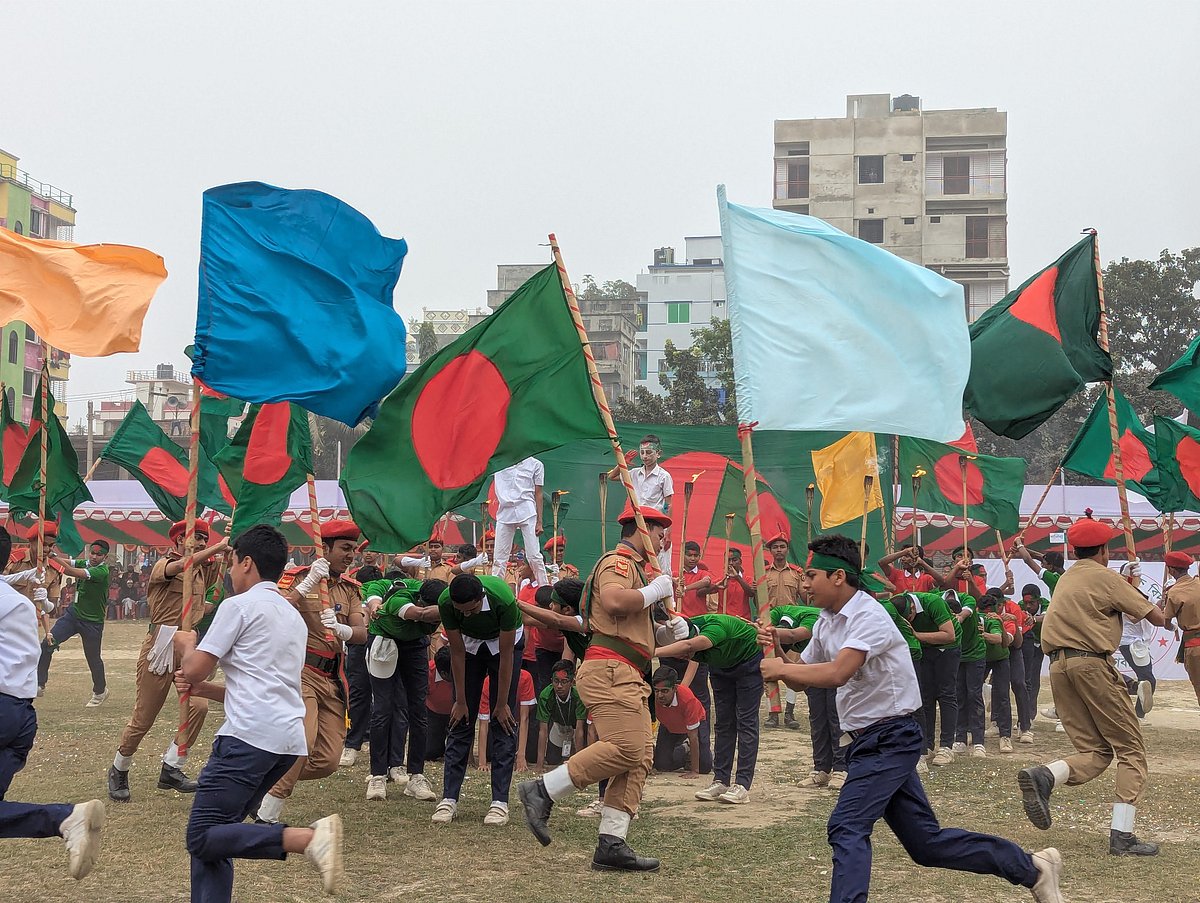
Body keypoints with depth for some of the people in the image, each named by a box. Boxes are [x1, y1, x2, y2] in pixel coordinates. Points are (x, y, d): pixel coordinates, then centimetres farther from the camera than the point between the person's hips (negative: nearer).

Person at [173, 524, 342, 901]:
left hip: (250, 735, -9)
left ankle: (307, 838, -27)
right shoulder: (293, 616, 25)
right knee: (214, 836, 14)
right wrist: (201, 688, 22)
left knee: (203, 838, -12)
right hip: (289, 739, 9)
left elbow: (193, 670, -1)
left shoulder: (239, 605, -1)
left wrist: (186, 644, 20)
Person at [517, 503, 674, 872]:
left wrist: (665, 597, 22)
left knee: (641, 758, -1)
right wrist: (654, 590, -10)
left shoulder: (633, 566, 31)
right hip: (610, 669, -10)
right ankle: (543, 791, -15)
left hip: (628, 677, 10)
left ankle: (611, 845, -6)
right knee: (626, 747, -22)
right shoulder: (618, 561, -2)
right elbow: (614, 601, -25)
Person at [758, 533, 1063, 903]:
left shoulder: (868, 616, -19)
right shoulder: (826, 622, 9)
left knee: (846, 827, -19)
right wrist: (775, 650, -4)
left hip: (891, 738, -9)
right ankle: (1032, 868, 20)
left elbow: (836, 674, -33)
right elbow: (802, 678, 15)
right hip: (868, 742, 9)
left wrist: (780, 668, -21)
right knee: (925, 841, 10)